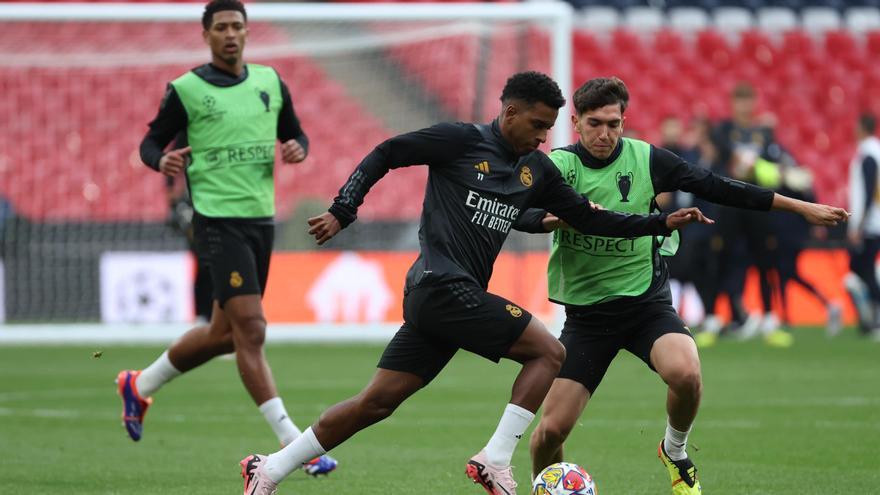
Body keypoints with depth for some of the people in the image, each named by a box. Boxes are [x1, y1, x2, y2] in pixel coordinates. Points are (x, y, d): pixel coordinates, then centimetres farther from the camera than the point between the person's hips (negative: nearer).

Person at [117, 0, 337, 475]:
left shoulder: (270, 82, 10)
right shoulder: (186, 90, -4)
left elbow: (295, 134, 19)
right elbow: (151, 141, 4)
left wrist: (297, 148, -4)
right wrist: (162, 160, -19)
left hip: (262, 218, 6)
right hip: (217, 219, -6)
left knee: (223, 334, 15)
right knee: (250, 330, -15)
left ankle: (139, 386, 37)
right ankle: (293, 444, -15)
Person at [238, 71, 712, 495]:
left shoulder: (536, 169, 16)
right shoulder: (462, 141, -5)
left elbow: (589, 219, 19)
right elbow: (385, 154, 0)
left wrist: (662, 222, 11)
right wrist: (342, 211, -6)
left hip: (453, 299, 8)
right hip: (444, 286, -8)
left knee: (376, 402, 6)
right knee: (549, 353, -10)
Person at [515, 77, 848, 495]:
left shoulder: (646, 159, -3)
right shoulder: (559, 166, -7)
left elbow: (717, 188, 4)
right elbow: (520, 215, -22)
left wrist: (801, 207, 5)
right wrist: (559, 218, -44)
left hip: (647, 301, 0)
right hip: (586, 311, 0)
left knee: (685, 374, -29)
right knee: (553, 427, -10)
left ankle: (674, 451, 3)